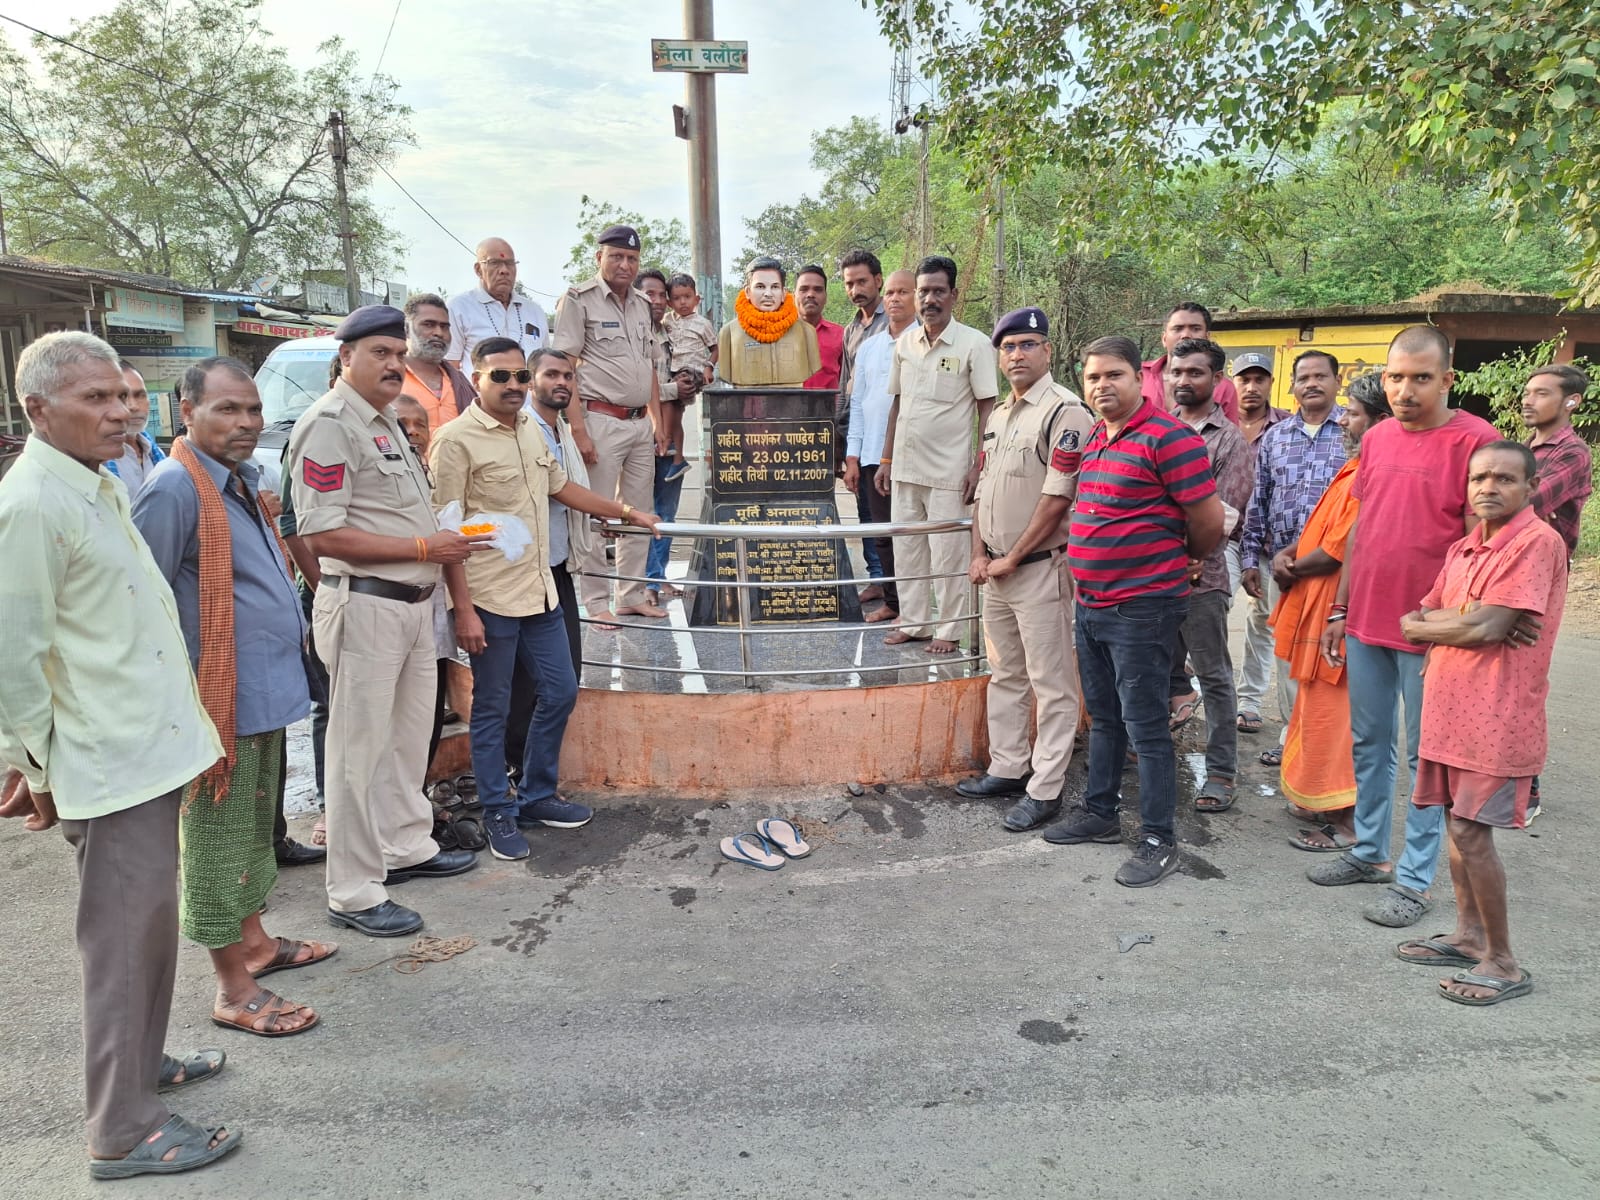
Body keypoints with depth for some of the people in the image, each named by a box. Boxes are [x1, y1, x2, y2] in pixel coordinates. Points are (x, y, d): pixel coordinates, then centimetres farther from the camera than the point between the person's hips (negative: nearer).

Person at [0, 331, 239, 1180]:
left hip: (151, 750, 9)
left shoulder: (101, 488, 13)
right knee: (124, 938, 1)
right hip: (108, 766, -9)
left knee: (148, 923, 22)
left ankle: (140, 1060, 40)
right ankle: (124, 1132, 14)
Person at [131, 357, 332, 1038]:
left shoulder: (241, 480, 12)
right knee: (218, 841, 3)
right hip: (222, 700, -9)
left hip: (266, 694, 9)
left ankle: (254, 941, 37)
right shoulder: (174, 488, -17)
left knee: (256, 828, 21)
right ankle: (234, 990, 13)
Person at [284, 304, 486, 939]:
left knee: (410, 734, 20)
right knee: (360, 749, -1)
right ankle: (353, 893, 10)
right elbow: (322, 535, -21)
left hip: (413, 601, 10)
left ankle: (406, 846, 36)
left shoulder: (385, 422, 16)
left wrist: (448, 540, 11)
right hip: (365, 606, -10)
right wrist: (424, 547, -20)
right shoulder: (329, 424, -15)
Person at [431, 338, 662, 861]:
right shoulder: (456, 439, -13)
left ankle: (536, 796, 31)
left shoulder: (531, 428, 9)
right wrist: (464, 610, -18)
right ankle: (498, 813, 21)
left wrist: (627, 512, 26)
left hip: (539, 592, 8)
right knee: (492, 710, 5)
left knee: (560, 692, 14)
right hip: (489, 600, -7)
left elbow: (559, 486, 24)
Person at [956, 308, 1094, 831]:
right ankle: (1007, 769, 30)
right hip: (997, 569, 9)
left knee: (1051, 684, 0)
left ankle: (1045, 790, 7)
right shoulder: (998, 415, 15)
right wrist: (979, 554, 6)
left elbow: (1057, 498, -18)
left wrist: (1012, 560, -13)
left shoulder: (1065, 411, -12)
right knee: (1004, 675, 17)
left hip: (1040, 568, -9)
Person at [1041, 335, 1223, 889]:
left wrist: (1178, 561, 3)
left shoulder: (1167, 438, -15)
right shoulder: (1093, 438, 11)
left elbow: (1208, 522, -13)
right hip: (1092, 604, 8)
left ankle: (1158, 840, 11)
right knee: (1104, 718, 19)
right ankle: (1099, 812, 33)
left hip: (1142, 609, -8)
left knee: (1145, 727, 0)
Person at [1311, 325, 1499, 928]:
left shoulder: (1474, 440, -11)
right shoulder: (1376, 438, 8)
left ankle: (1416, 878, 17)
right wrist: (1340, 611, 13)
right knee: (1367, 742, 16)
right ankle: (1369, 851, 31)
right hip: (1366, 624, 6)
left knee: (1425, 755, 5)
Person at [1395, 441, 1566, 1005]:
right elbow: (1419, 617, 8)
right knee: (1460, 826, 15)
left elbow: (1484, 628, -21)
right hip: (1451, 710, 8)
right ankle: (1470, 935, 29)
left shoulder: (1537, 542, -13)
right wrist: (1470, 619, -12)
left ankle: (1503, 964, 8)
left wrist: (1420, 625, -4)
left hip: (1495, 718, -8)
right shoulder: (1466, 547, 14)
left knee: (1472, 834, -5)